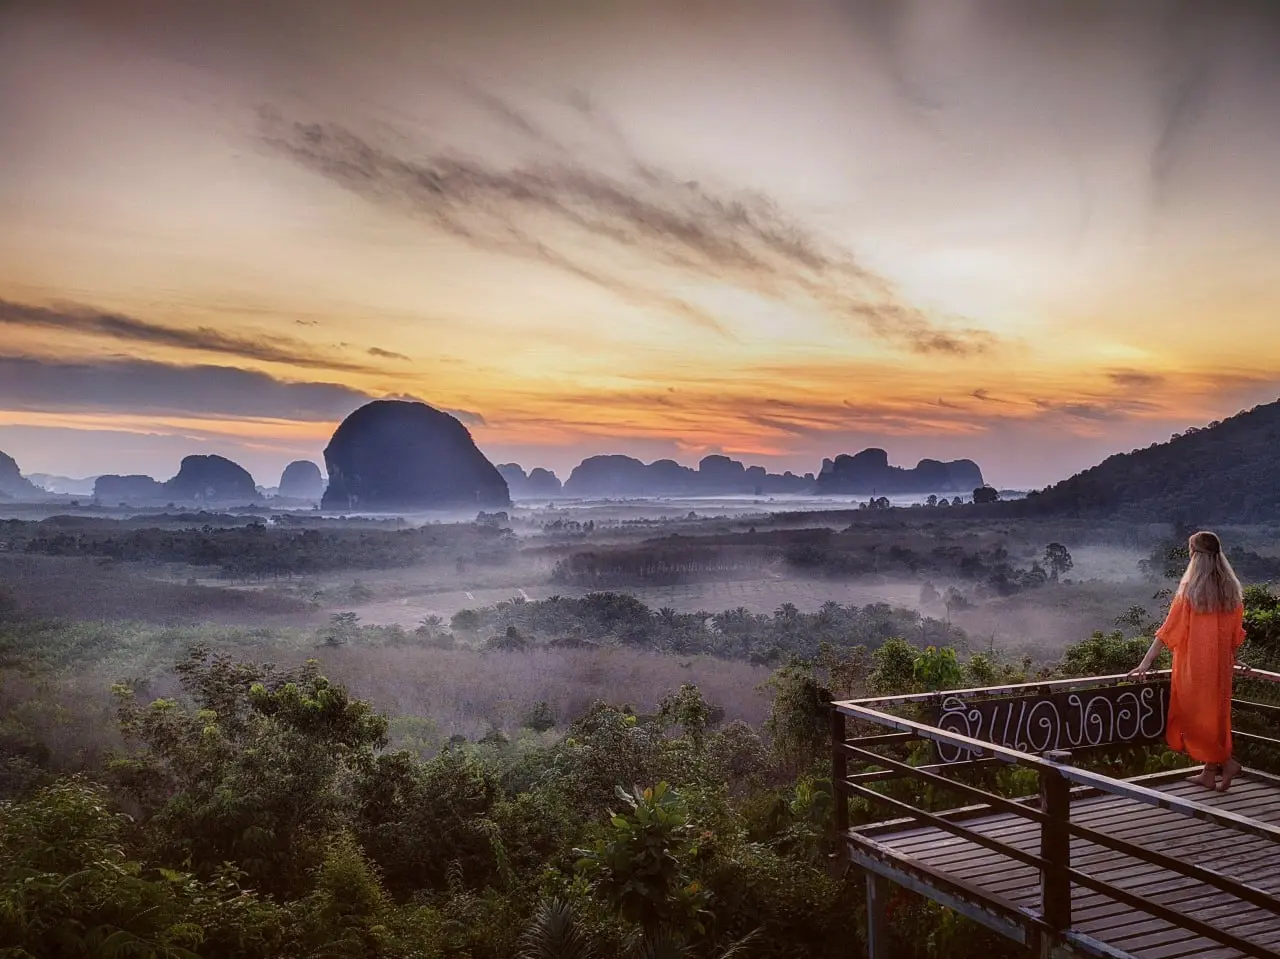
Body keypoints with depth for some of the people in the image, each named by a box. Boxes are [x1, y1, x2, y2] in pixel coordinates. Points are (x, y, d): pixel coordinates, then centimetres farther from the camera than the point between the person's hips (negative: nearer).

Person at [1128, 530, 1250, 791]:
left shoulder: (1190, 590, -14)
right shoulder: (1232, 591, 1)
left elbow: (1167, 630, -14)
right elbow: (1236, 633, 11)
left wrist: (1145, 663, -11)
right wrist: (1232, 658, 28)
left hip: (1194, 665, -5)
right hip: (1221, 665, 5)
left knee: (1196, 717, 8)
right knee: (1215, 713, 14)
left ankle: (1226, 762, -2)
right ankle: (1210, 773, 19)